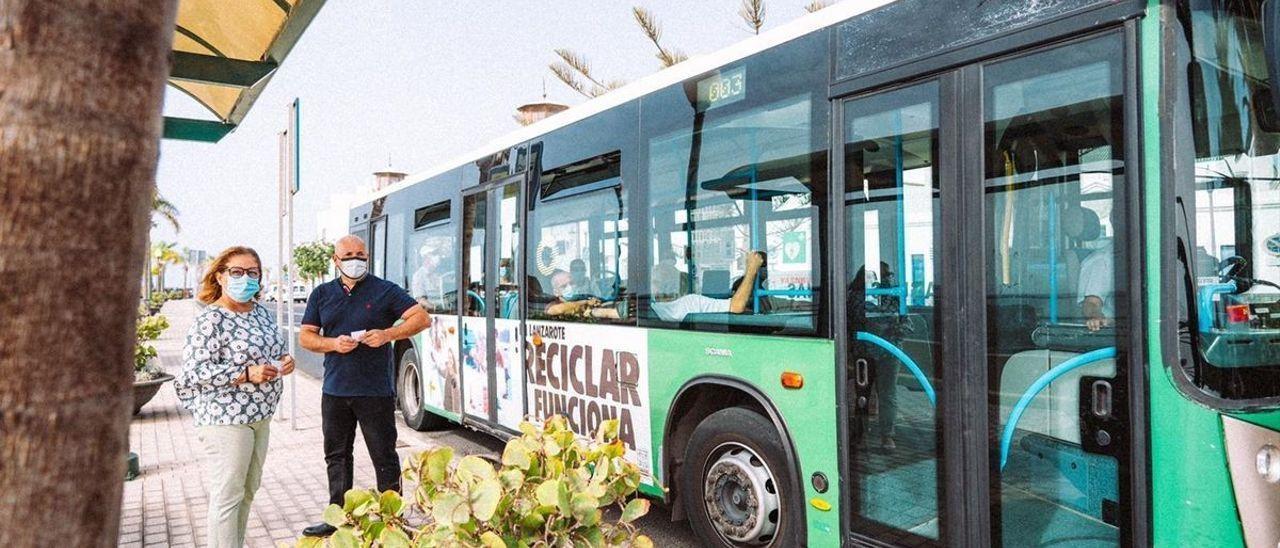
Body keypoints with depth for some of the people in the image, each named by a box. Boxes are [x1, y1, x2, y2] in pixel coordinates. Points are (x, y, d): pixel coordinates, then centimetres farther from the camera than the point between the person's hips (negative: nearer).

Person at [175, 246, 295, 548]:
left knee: (248, 491, 19)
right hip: (225, 419, -9)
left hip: (259, 416, 9)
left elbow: (276, 350, 21)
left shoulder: (262, 312, 9)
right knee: (227, 497, -1)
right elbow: (195, 371, -20)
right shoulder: (211, 320, -15)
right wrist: (247, 374, -26)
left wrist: (284, 361, -1)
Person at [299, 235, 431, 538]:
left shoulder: (384, 291, -1)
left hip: (375, 391, -4)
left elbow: (423, 318, -7)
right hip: (334, 391, 4)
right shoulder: (322, 294, 11)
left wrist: (388, 334, -20)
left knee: (384, 458, 2)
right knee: (337, 456, 15)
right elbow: (305, 336, 10)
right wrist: (333, 344, -11)